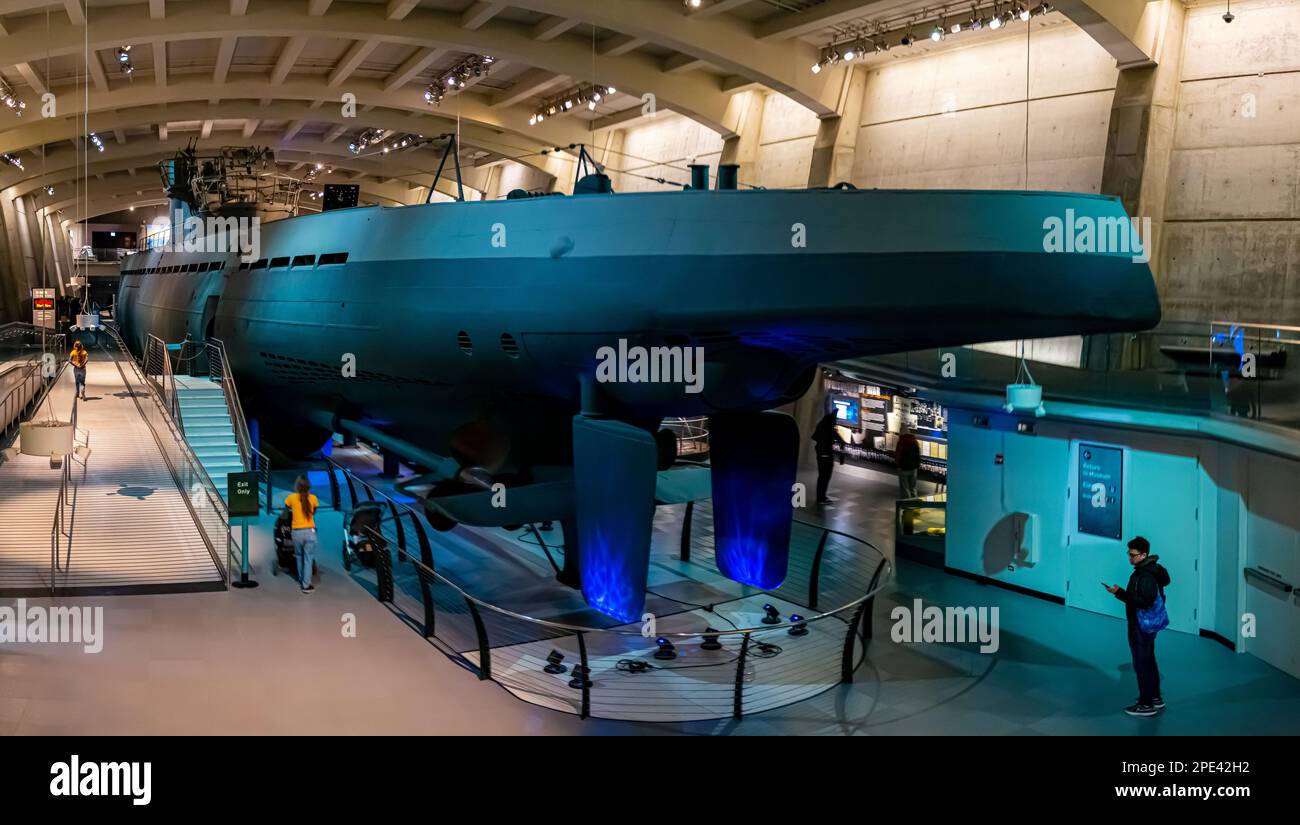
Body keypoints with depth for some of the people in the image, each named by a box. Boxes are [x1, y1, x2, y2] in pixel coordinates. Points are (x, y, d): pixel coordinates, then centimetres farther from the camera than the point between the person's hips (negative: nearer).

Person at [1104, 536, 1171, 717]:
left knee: (1141, 664, -2)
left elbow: (1144, 602, -30)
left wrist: (1120, 593, -28)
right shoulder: (1148, 570, 8)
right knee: (1149, 661, 21)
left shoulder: (1146, 576, -24)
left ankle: (1146, 705, 6)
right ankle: (1155, 698, 33)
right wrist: (1123, 593, 11)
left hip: (1142, 626, -11)